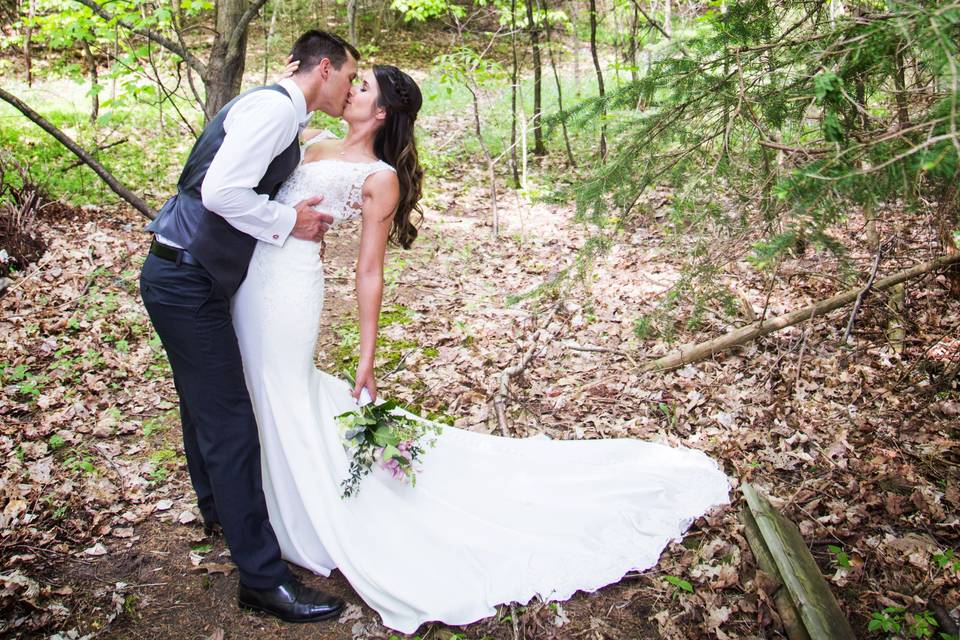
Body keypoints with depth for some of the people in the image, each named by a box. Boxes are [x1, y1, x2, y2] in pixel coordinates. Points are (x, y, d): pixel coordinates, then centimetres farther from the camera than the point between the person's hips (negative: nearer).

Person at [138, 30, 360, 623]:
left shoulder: (278, 112, 14)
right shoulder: (275, 107, -16)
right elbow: (221, 191, -28)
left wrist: (311, 216, 5)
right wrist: (289, 223, -15)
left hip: (188, 276, 11)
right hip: (186, 280, -11)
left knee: (206, 401, 27)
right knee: (230, 421, -8)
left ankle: (220, 505, 50)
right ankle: (263, 578, -1)